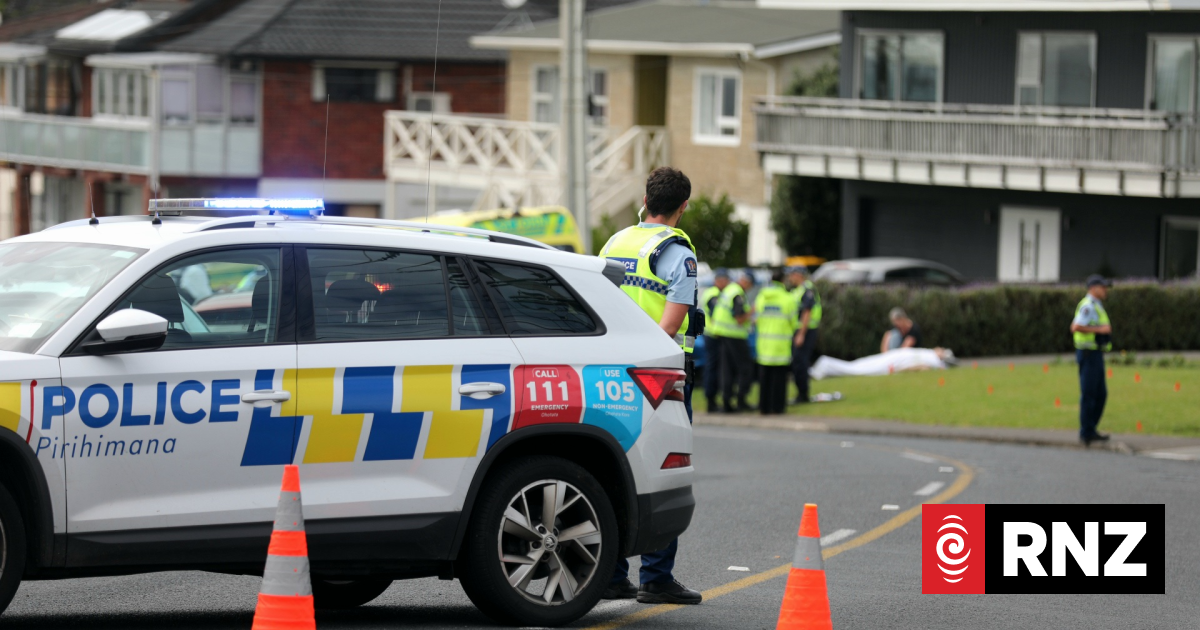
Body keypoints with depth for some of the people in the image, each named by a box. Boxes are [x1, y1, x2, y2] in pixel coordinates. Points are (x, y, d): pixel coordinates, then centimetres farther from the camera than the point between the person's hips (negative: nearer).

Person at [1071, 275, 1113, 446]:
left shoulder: (1095, 306, 18)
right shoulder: (1088, 306, -14)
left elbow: (1074, 326, 25)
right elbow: (1076, 328, -26)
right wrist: (1100, 329, -22)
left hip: (1095, 355, 10)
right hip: (1089, 354, -10)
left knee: (1100, 394, 12)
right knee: (1088, 394, -5)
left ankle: (1090, 430, 18)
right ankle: (1086, 433, 0)